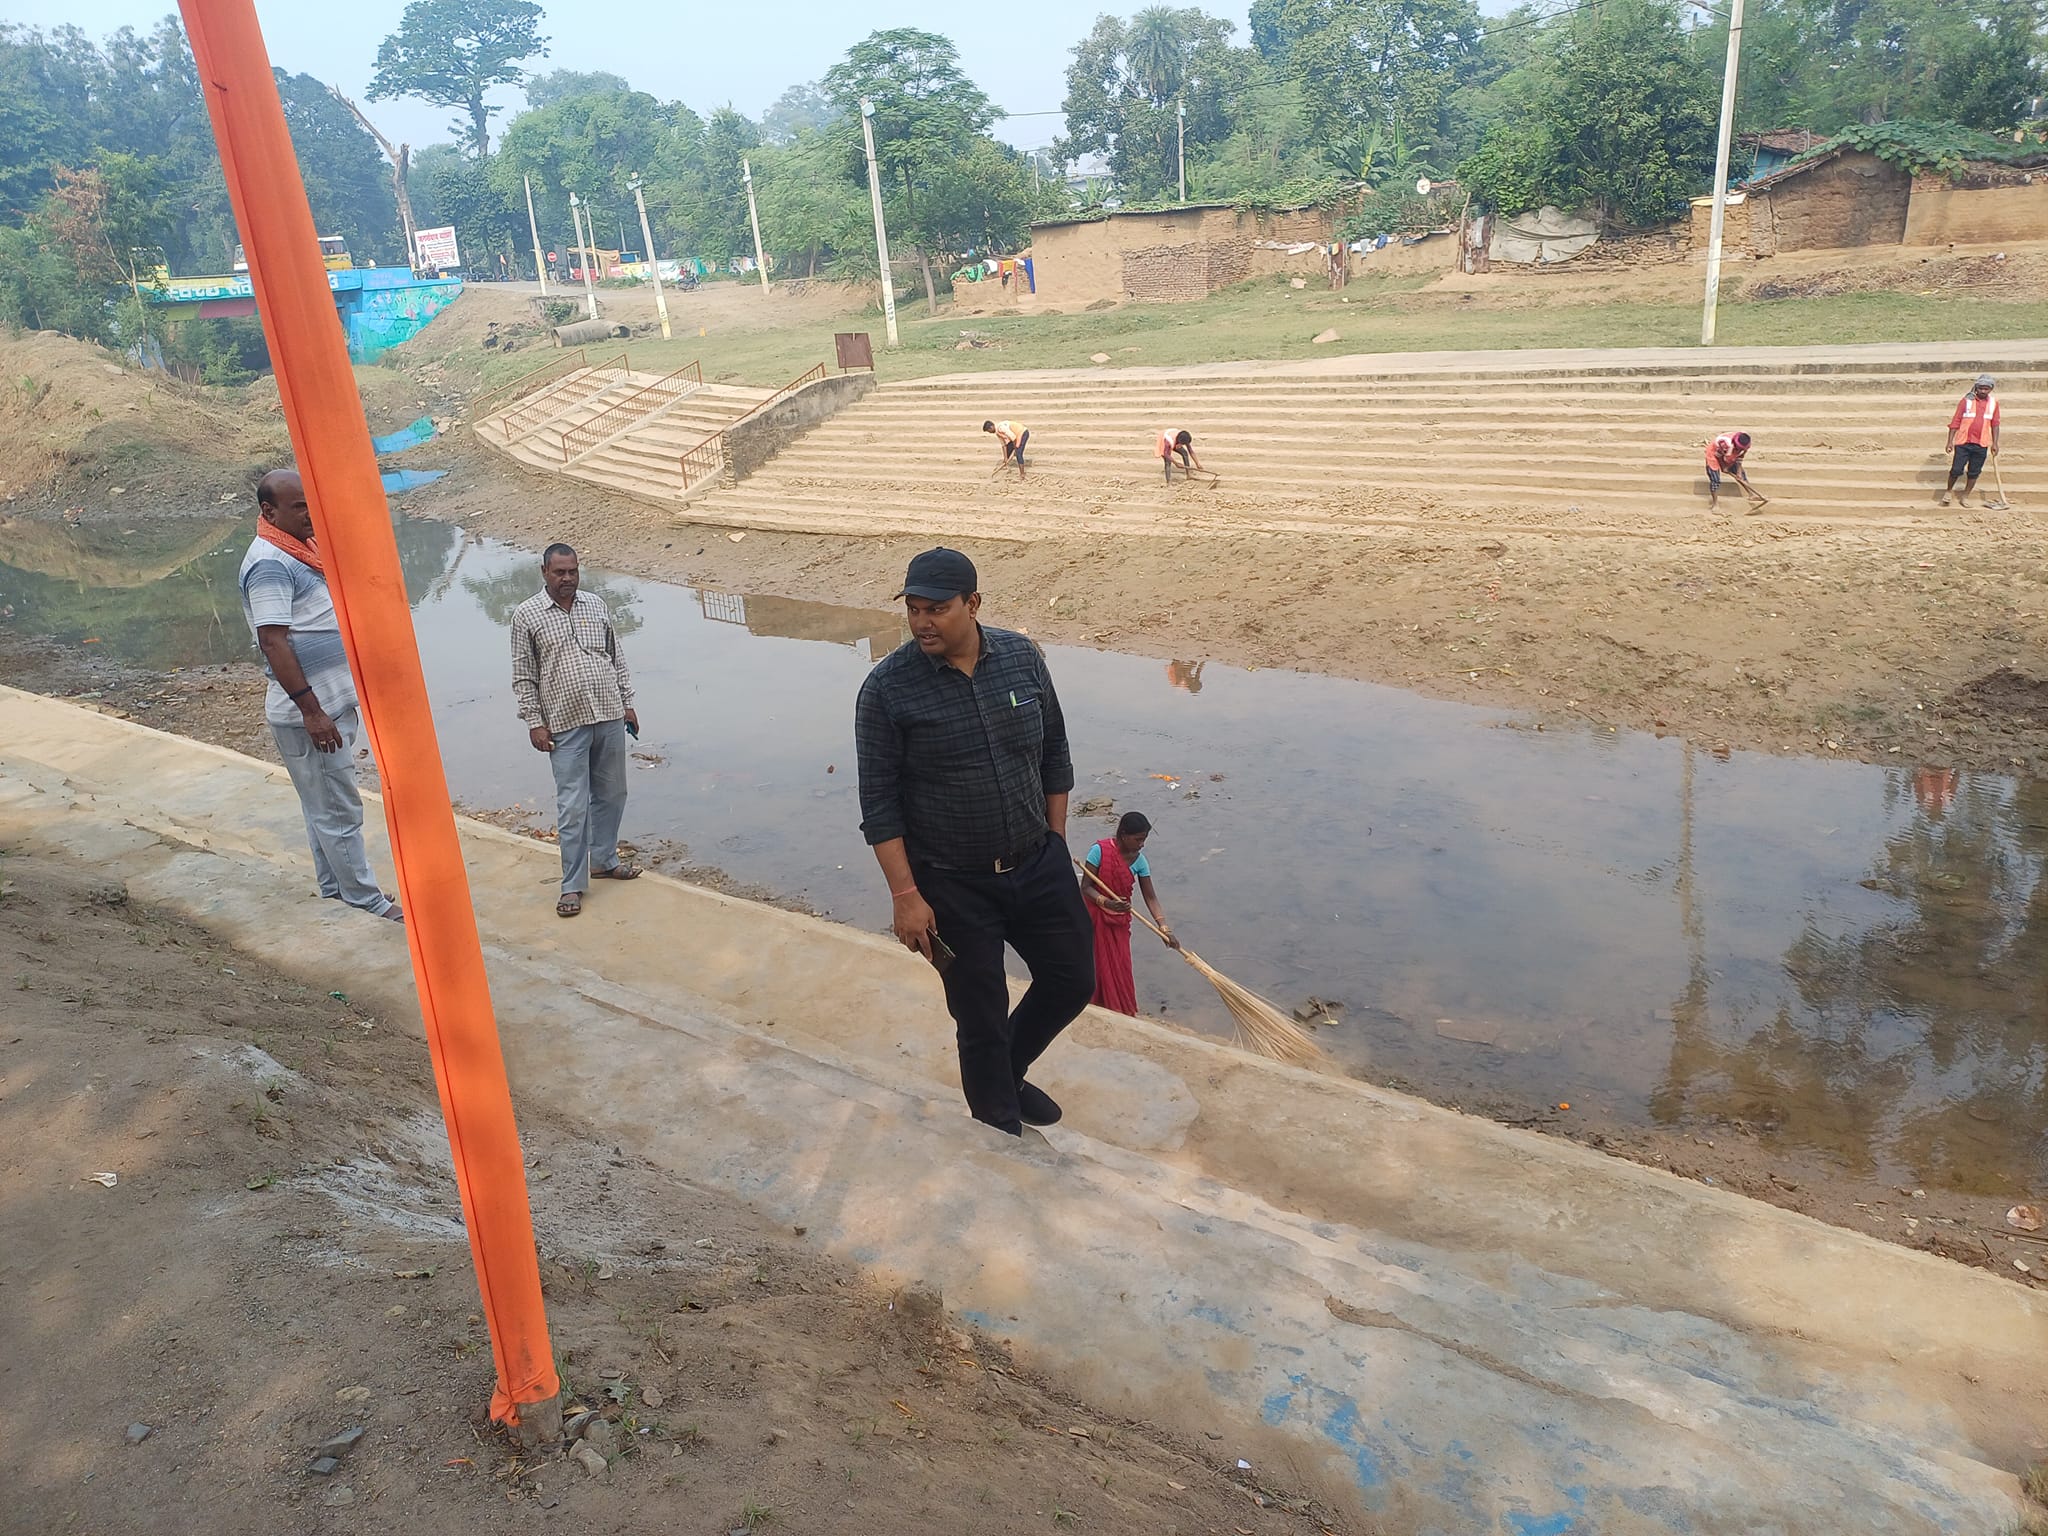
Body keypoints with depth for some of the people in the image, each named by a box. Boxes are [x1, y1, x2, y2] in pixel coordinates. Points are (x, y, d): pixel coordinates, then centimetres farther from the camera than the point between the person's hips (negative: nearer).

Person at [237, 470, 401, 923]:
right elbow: (273, 642, -23)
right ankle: (365, 897, 9)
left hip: (333, 701, 10)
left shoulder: (305, 546, 12)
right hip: (307, 712, -10)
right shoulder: (270, 563, -18)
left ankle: (334, 885, 31)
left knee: (323, 803, 19)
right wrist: (311, 711, -25)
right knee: (338, 809, 0)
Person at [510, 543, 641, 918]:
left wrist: (627, 703, 12)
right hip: (566, 725, -4)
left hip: (610, 718, 4)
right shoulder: (527, 615, -3)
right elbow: (523, 677, -2)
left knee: (611, 795, 15)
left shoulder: (596, 605, 8)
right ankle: (573, 884, 7)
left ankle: (604, 860, 34)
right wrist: (534, 722, -6)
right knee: (573, 806, -3)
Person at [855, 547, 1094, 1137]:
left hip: (1038, 866, 4)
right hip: (952, 885, -4)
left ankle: (1009, 1073, 42)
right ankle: (1001, 1132, 30)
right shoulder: (887, 688, -15)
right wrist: (905, 894, -14)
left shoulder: (1022, 657, -4)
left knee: (1072, 979, 15)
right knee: (982, 1017, 8)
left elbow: (1054, 754, 7)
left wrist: (1055, 841, 9)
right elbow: (879, 801, -12)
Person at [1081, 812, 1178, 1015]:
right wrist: (1106, 903, -37)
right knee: (1099, 966, 3)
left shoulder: (1139, 860, -7)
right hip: (1094, 916, -4)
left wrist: (1164, 928, -17)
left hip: (1119, 921, 4)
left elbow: (1150, 897, -7)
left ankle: (1122, 1013, 21)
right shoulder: (1100, 850, -20)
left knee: (1120, 968, 7)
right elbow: (1086, 887, -18)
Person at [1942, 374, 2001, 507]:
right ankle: (1948, 491, 18)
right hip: (1963, 442, -3)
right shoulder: (1966, 400, -5)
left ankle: (1965, 496, 20)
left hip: (1981, 444, 3)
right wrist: (1950, 441, -8)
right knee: (1956, 470, -5)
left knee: (1974, 472, 7)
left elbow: (1995, 424, 10)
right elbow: (1955, 422, -4)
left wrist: (1995, 443, 7)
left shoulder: (1993, 402, 4)